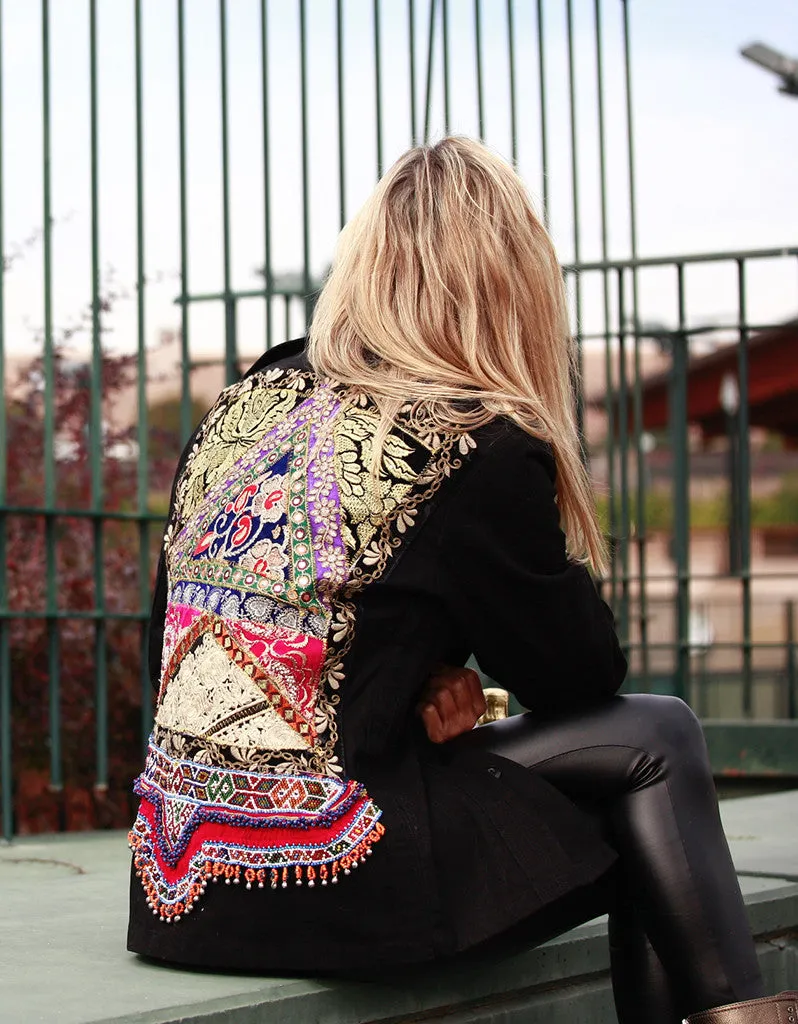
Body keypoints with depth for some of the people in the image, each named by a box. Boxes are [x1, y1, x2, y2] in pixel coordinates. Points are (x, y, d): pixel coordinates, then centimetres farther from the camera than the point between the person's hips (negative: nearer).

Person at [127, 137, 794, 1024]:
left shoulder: (248, 402, 8)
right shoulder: (481, 452, -10)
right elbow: (584, 676, 4)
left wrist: (419, 676, 8)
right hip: (323, 890, -7)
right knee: (655, 739, 10)